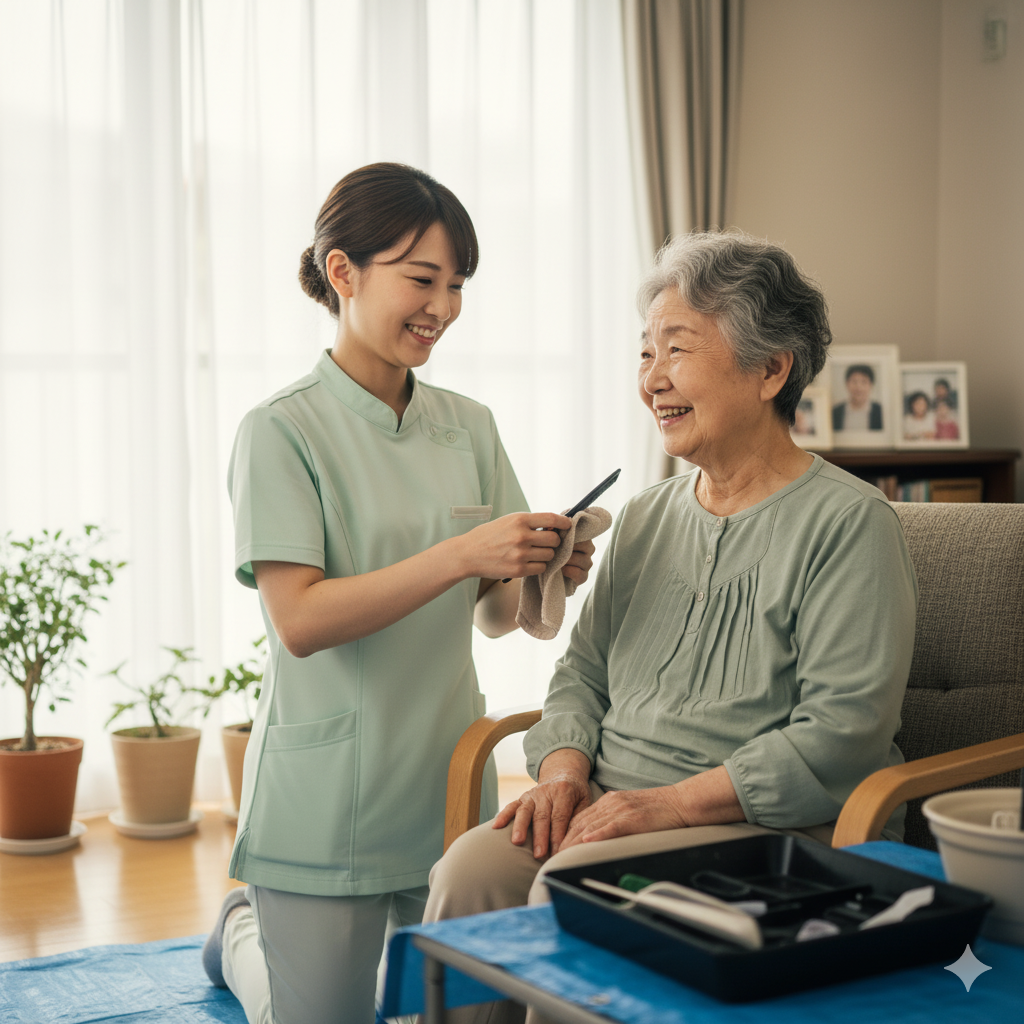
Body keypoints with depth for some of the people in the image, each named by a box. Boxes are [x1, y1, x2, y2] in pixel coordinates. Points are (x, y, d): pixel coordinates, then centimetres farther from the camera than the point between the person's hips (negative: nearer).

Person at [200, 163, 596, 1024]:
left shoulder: (469, 427, 5)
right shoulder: (282, 431, -11)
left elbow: (493, 617, 6)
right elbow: (300, 620, -21)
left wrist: (541, 577, -17)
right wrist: (462, 553, -29)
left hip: (448, 781, 6)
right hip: (329, 793, -5)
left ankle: (275, 923, 42)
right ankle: (244, 933, 37)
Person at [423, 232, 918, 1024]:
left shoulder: (850, 522, -7)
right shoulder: (644, 519, 16)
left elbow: (844, 733, -16)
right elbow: (583, 674, 20)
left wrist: (671, 803, -19)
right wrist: (563, 773, -2)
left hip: (775, 830, -5)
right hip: (613, 803, 6)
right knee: (470, 871, -22)